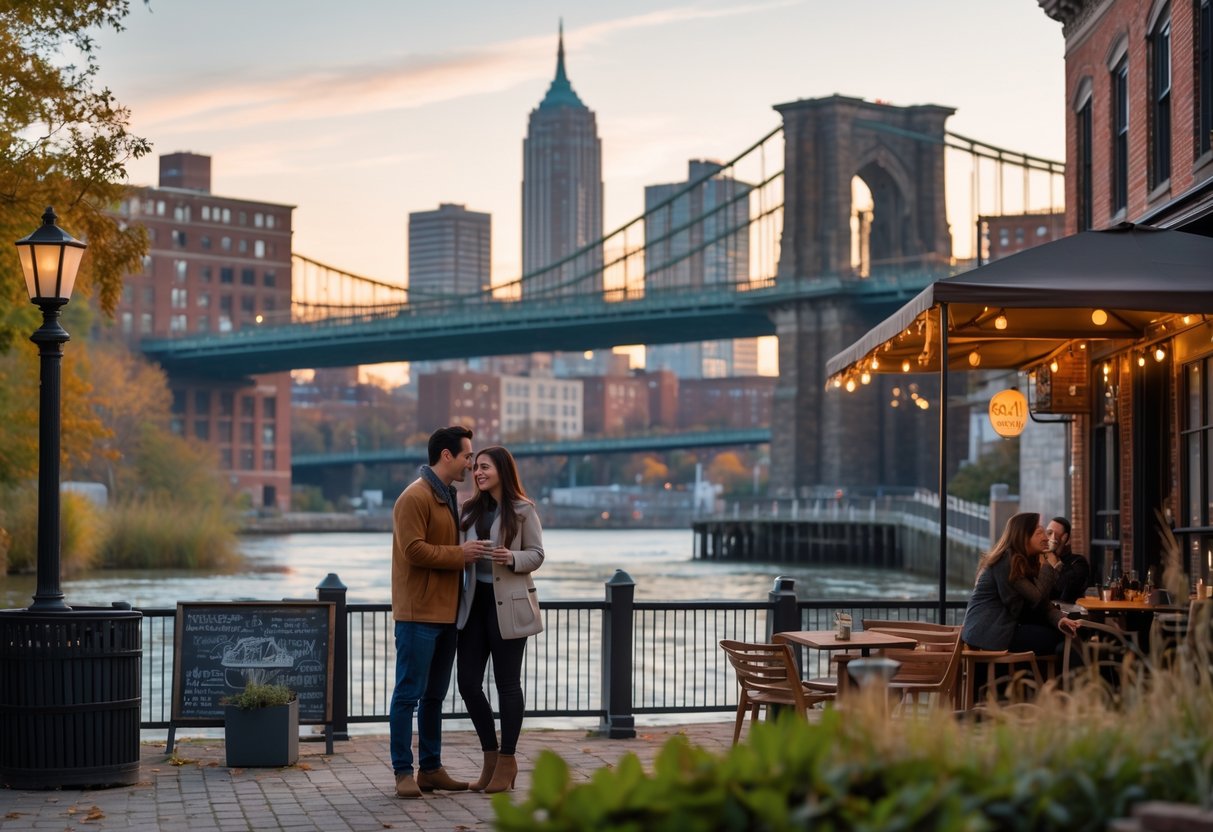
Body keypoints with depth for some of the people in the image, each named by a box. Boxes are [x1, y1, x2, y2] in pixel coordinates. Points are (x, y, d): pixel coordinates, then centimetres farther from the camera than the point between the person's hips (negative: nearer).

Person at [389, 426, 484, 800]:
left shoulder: (448, 497, 18)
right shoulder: (416, 497, -12)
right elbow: (413, 549, -20)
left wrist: (466, 553, 7)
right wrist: (459, 554, -16)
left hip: (446, 612, 9)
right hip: (419, 614, -9)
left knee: (435, 695, 13)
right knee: (409, 694, -5)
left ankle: (431, 769, 19)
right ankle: (404, 772, -1)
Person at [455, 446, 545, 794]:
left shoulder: (523, 510, -4)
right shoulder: (471, 509, 11)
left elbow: (536, 554, -4)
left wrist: (512, 558, -21)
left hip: (507, 603, -5)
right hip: (475, 600, 5)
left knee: (507, 683, 2)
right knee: (467, 681, 2)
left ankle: (507, 760, 13)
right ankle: (490, 755, 17)